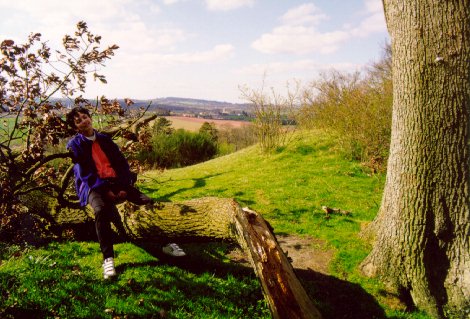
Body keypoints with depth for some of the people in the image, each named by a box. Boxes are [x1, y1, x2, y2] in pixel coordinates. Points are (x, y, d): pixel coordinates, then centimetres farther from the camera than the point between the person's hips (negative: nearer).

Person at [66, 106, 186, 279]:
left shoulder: (105, 139, 17)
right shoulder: (74, 145, 5)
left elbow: (122, 163, 10)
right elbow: (84, 173, -6)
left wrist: (125, 186, -6)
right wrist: (105, 190, -17)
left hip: (116, 182, 4)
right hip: (94, 186, -4)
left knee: (149, 202, -13)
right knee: (101, 210, -37)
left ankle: (165, 243, -2)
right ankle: (108, 259, -32)